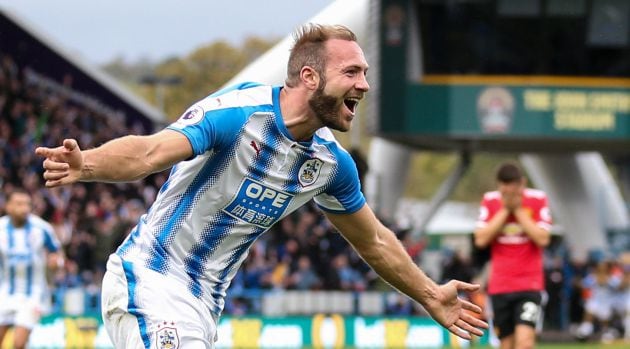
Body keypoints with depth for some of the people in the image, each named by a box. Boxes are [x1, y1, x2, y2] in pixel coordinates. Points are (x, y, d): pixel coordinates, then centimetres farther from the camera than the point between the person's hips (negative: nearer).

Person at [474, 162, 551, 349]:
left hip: (529, 284, -3)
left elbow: (542, 239, -13)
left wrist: (518, 210, -13)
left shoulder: (538, 199, -4)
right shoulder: (490, 200, 2)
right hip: (499, 286, 3)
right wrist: (505, 210, -10)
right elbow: (481, 239, -7)